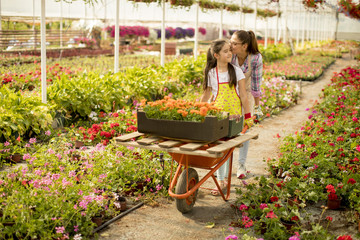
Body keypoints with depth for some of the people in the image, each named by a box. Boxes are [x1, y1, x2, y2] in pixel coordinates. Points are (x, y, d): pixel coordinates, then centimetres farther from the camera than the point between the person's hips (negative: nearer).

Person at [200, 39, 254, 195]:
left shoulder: (236, 71, 0)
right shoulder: (211, 73, 1)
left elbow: (243, 95, 1)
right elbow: (206, 95, 12)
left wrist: (248, 116, 1)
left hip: (234, 114, -1)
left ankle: (224, 179, 8)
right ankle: (220, 180, 10)